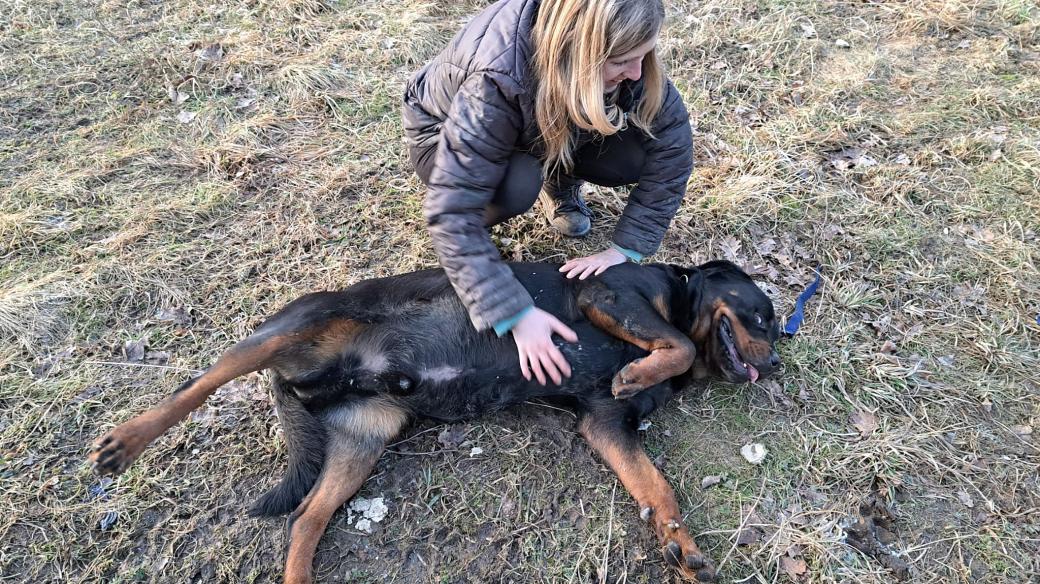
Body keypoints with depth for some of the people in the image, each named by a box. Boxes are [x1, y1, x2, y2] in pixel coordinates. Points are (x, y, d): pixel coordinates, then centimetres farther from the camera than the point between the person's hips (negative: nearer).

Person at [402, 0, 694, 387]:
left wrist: (626, 249, -25)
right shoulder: (496, 80, -42)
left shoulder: (619, 49, -28)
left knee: (634, 156, -23)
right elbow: (452, 212, -43)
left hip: (550, 128, 4)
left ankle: (559, 183, 9)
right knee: (517, 186, -37)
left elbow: (673, 138, -20)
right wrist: (516, 314, -46)